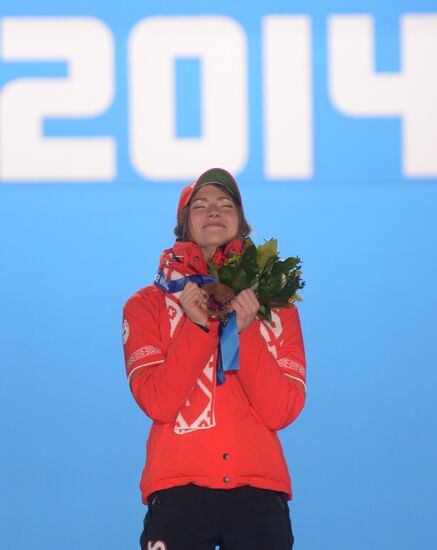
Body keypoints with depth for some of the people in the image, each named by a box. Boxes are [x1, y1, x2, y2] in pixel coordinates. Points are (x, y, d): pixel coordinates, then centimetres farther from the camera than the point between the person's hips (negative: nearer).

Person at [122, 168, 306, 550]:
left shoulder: (276, 305, 13)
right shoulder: (148, 305, 9)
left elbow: (282, 412, -1)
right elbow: (156, 403, -6)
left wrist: (244, 332, -10)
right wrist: (198, 327, -12)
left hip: (259, 487, 1)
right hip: (179, 489, -1)